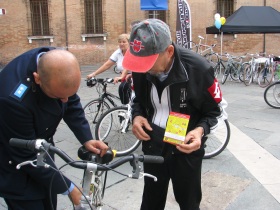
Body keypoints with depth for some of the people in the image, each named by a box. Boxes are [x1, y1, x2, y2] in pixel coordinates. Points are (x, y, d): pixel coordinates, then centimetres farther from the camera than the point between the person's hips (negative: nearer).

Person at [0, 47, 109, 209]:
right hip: (15, 159, -6)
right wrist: (68, 188, -19)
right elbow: (28, 157, -28)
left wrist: (86, 139, -14)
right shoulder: (15, 98, -40)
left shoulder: (57, 65, -21)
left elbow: (72, 104, -3)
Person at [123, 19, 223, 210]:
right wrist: (137, 115, -12)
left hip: (186, 149, -3)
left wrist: (200, 130, -29)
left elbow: (214, 111, -10)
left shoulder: (199, 69, -24)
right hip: (153, 145, 4)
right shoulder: (141, 67, -12)